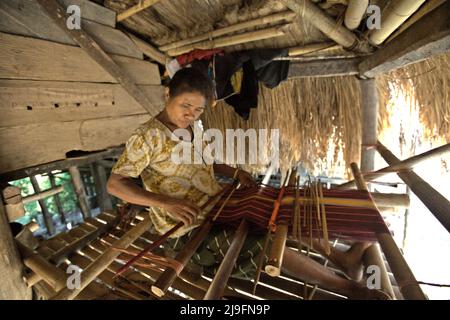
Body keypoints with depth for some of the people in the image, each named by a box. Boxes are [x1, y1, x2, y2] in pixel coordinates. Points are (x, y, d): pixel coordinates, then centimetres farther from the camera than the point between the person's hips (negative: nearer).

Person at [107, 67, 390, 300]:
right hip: (189, 230, -7)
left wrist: (235, 172, -1)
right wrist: (166, 202, -28)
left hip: (219, 206, 8)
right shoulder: (148, 136, -17)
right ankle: (348, 286, -3)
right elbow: (115, 184, -15)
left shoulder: (192, 128, 5)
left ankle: (342, 258, 15)